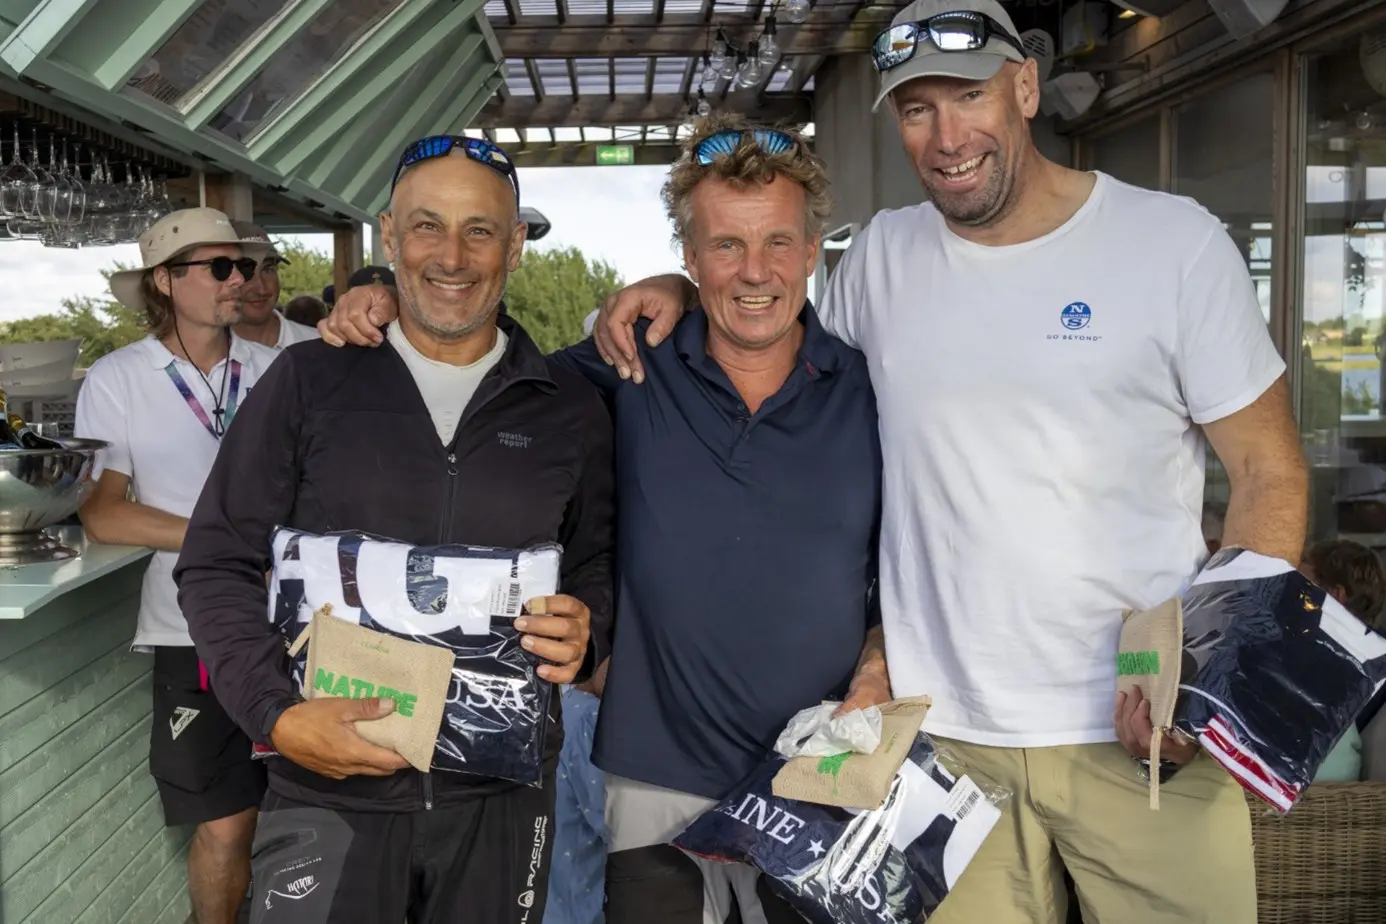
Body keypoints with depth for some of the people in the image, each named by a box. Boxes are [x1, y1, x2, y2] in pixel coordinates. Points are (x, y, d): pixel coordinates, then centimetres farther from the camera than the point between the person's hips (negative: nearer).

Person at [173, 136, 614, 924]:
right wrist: (277, 713, -12)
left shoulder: (570, 408, 2)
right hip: (328, 791, -1)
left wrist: (585, 635, -11)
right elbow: (218, 564, 0)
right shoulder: (309, 379, -2)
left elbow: (599, 565, 11)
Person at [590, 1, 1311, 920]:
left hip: (1143, 733, -1)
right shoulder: (881, 257, 5)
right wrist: (682, 291, 4)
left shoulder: (1176, 241, -2)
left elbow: (1271, 475, 1)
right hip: (945, 730, 2)